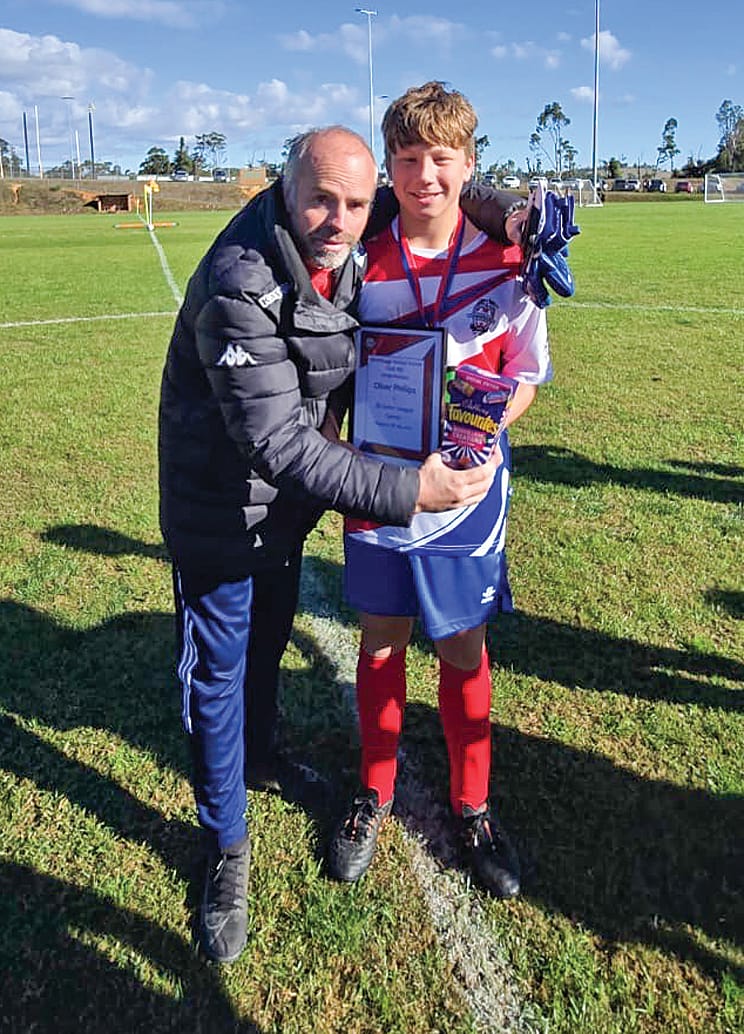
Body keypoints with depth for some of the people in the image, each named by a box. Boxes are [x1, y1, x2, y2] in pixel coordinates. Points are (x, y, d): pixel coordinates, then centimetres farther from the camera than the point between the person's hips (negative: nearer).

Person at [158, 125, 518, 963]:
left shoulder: (347, 258, -8)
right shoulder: (239, 287, -31)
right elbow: (279, 444, -35)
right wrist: (406, 492, -37)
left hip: (289, 501, 7)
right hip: (222, 509, -7)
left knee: (269, 641, 25)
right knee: (219, 671, 5)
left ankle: (260, 752, 52)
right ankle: (227, 846, 23)